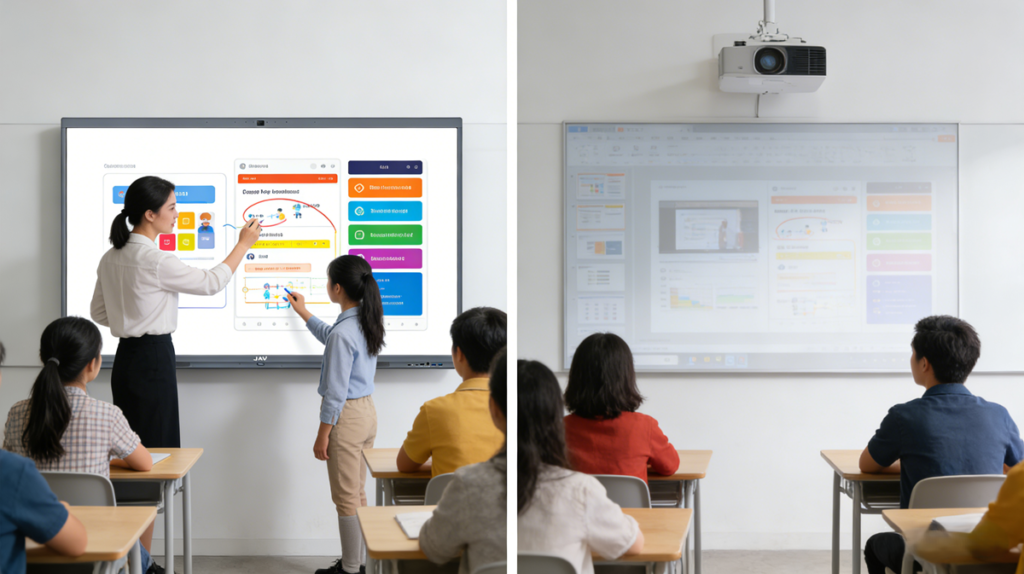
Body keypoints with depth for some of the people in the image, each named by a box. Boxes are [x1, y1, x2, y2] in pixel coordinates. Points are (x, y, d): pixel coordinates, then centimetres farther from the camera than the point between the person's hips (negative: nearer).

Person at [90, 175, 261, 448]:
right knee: (157, 446, -4)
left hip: (125, 357, 8)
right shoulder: (157, 261, -17)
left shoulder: (111, 258, 8)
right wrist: (243, 244, 1)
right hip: (154, 359, -8)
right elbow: (211, 282, -8)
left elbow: (99, 313, 16)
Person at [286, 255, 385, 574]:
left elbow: (336, 391, -20)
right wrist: (302, 313, 41)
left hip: (347, 416, -9)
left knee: (346, 497, 1)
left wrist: (323, 435, -13)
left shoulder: (343, 333, -23)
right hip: (367, 410, 9)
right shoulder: (368, 321, 5)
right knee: (358, 493, 17)